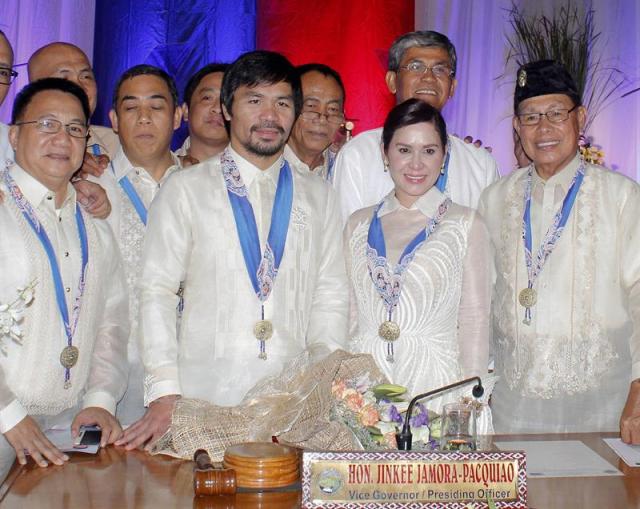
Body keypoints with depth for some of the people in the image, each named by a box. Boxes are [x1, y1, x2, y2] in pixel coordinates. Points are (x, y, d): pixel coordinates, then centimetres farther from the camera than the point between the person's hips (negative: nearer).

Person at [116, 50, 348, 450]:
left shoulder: (320, 198, 13)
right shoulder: (185, 190, 5)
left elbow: (330, 297, 12)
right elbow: (157, 291, 0)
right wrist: (164, 394, -9)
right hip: (203, 399, -2)